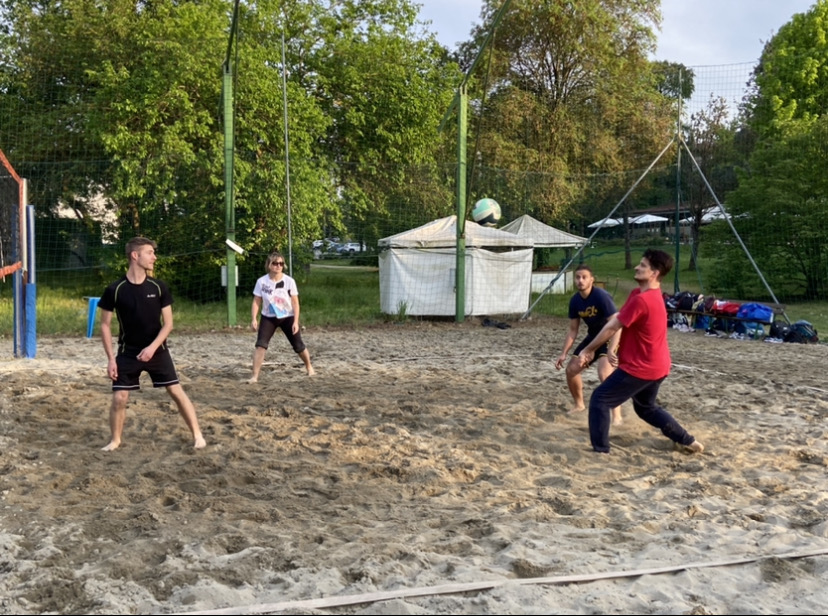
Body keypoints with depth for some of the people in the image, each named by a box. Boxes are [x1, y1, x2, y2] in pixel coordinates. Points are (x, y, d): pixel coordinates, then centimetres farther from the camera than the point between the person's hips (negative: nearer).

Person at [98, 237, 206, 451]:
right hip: (127, 353, -1)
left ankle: (197, 434, 9)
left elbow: (168, 323, -4)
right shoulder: (115, 290, -10)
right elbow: (105, 325, -3)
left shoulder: (158, 287, -6)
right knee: (119, 398, -3)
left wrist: (153, 347, -16)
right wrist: (111, 358, -7)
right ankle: (115, 440, 19)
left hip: (157, 351, 1)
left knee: (176, 391, -1)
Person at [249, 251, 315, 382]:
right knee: (260, 345, -17)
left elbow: (295, 303, -10)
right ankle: (254, 376, -13)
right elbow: (256, 302, -5)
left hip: (287, 317, 0)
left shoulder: (289, 281, -13)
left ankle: (309, 367, 35)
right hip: (268, 318, 0)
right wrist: (254, 319, -16)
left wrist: (296, 322, -15)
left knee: (298, 346, 7)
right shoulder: (262, 281, -11)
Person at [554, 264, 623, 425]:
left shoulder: (601, 297, -27)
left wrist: (610, 350, -43)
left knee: (604, 373, -29)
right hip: (593, 337, 8)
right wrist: (564, 353, -1)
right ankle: (579, 405, 31)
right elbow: (573, 330, 6)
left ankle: (616, 415, -17)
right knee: (571, 369, 7)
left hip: (610, 338, -8)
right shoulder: (575, 301, -5)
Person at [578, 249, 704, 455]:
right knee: (646, 406, 28)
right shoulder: (645, 294, 8)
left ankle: (601, 451, 1)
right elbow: (616, 320, 10)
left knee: (599, 399, -3)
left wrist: (588, 350, -7)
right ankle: (688, 441, 33)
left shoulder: (641, 300, -24)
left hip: (640, 367, -10)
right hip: (657, 365, 10)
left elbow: (612, 327, -18)